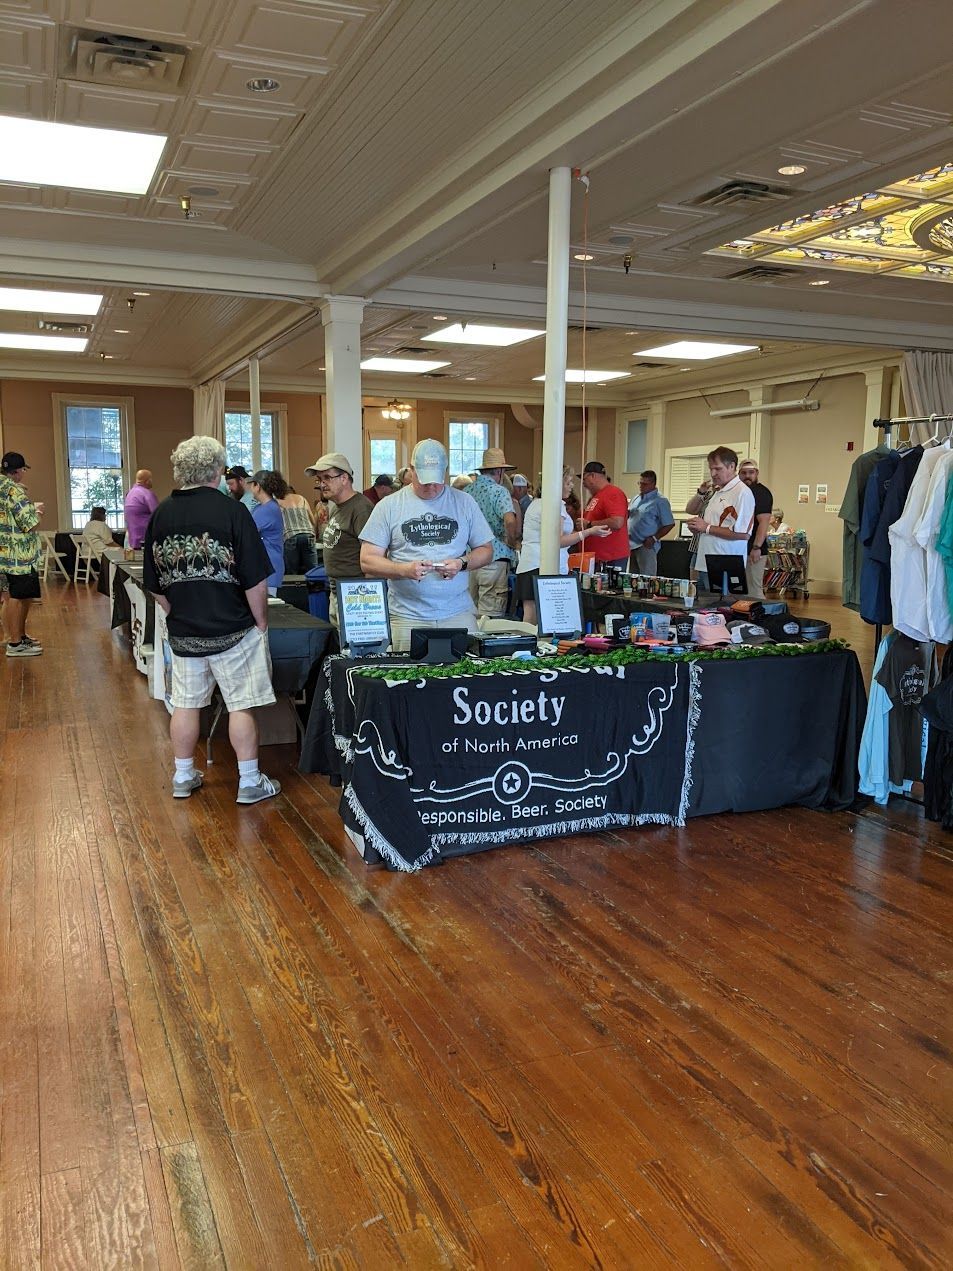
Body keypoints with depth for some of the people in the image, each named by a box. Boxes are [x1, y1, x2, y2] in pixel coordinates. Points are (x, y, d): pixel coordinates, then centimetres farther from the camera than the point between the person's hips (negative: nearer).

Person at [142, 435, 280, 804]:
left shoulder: (161, 514, 1)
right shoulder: (230, 511, -14)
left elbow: (154, 584, 8)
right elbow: (255, 580, -14)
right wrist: (261, 622, -2)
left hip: (183, 632, 5)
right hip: (232, 631, -5)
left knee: (185, 704, 14)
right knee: (241, 705, 5)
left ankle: (183, 778, 27)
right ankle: (250, 782, 13)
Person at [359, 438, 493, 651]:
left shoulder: (465, 503, 9)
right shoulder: (389, 506, 3)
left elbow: (486, 550, 12)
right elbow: (367, 562, 0)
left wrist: (462, 563, -8)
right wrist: (404, 570, -17)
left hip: (458, 613, 1)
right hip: (407, 617, -1)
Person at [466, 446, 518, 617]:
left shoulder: (467, 491, 9)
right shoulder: (499, 491, -9)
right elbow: (510, 521, -24)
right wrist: (512, 543, -8)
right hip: (495, 558, -6)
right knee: (490, 615, -2)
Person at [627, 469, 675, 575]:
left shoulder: (660, 501, -7)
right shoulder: (637, 498, 15)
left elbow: (669, 524, -9)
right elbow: (628, 514, 26)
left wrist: (654, 538, -15)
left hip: (646, 546, -7)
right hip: (631, 545, 7)